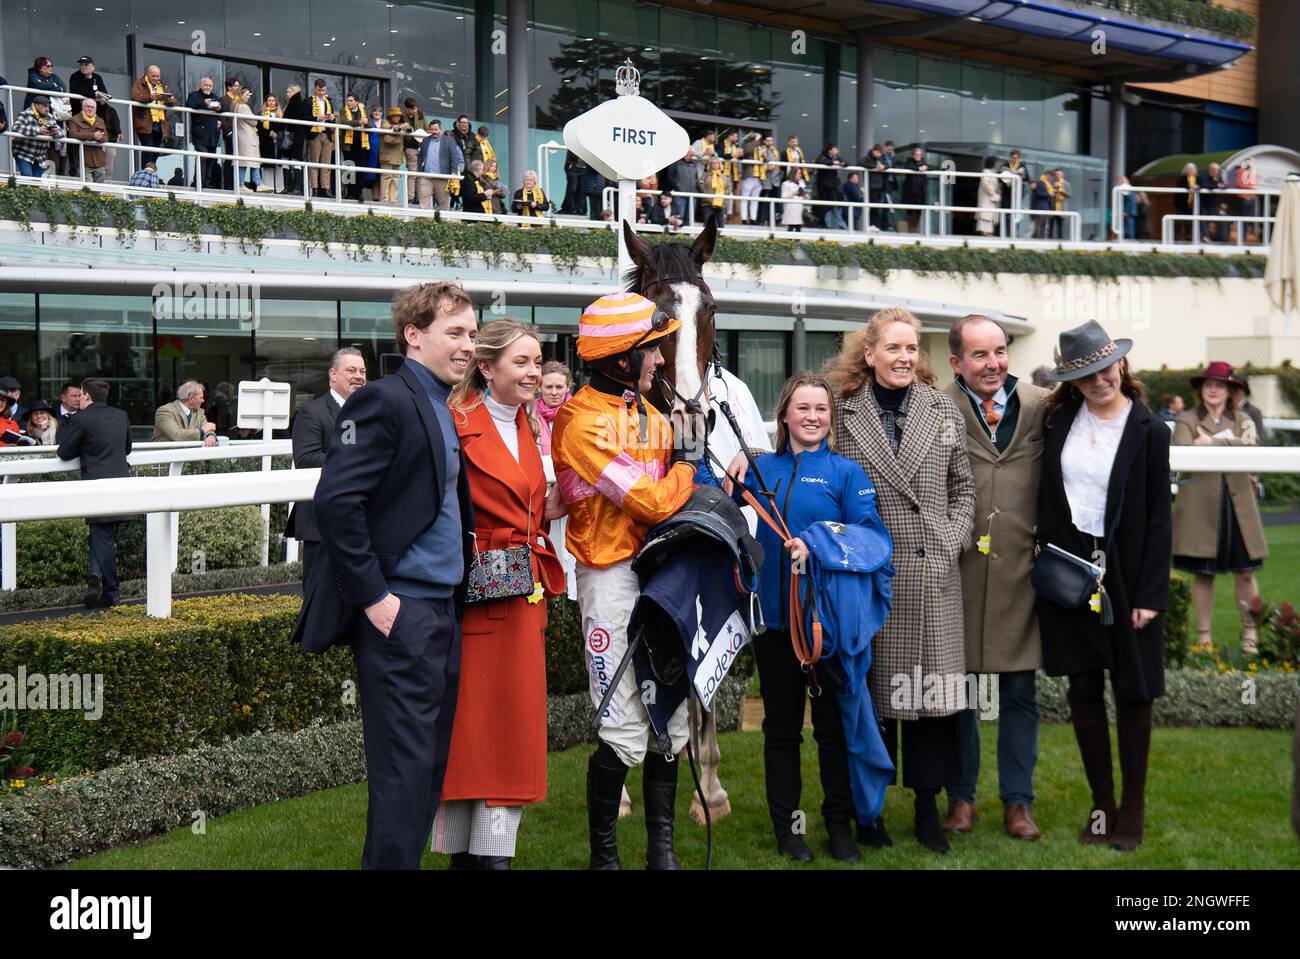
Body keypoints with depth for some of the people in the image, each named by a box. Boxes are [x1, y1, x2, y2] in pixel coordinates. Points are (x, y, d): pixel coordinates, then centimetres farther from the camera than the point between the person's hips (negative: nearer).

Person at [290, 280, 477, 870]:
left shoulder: (442, 408, 16)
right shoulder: (385, 401, -12)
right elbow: (336, 501, -19)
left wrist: (457, 590, 14)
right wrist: (372, 595, -17)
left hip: (443, 609, 9)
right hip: (401, 612, -9)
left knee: (431, 760, 12)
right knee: (404, 765, -7)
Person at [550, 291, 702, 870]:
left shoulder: (650, 415, 14)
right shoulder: (584, 423, -14)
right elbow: (650, 503, -17)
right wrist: (687, 463, 1)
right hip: (613, 577, -8)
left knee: (670, 715, 10)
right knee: (623, 727, -7)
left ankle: (662, 849, 20)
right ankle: (603, 855, 8)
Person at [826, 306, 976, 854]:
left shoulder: (944, 413, 8)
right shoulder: (843, 413, 0)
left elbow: (963, 489, 13)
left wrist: (949, 541, 1)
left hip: (931, 574, 2)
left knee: (930, 686, 4)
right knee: (873, 688, 4)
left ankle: (927, 806, 16)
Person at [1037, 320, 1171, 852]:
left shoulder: (1148, 432, -6)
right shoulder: (1057, 419, 3)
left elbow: (1158, 518, -6)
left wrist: (1150, 595, -10)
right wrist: (1046, 563, 2)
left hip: (1126, 575, -3)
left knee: (1132, 692, 5)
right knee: (1083, 691, 7)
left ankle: (1133, 808, 18)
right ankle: (1101, 804, 18)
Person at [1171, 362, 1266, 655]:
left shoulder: (1243, 420, 14)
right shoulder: (1186, 420, 9)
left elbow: (1249, 446, -7)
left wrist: (1212, 442, -14)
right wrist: (1229, 445, -12)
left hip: (1238, 503, 2)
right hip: (1200, 507, -2)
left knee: (1244, 571, 2)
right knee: (1203, 573, 2)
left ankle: (1250, 632, 14)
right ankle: (1203, 636, 10)